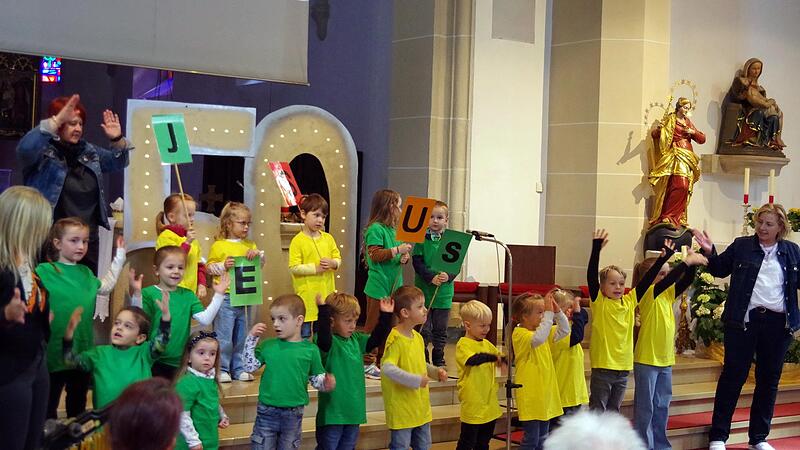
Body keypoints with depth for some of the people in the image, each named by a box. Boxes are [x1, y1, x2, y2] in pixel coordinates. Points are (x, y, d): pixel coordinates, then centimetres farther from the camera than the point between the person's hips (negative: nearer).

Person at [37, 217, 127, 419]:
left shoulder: (85, 273, 8)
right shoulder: (44, 271, -12)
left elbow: (105, 287, 27)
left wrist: (119, 258, 26)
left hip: (83, 350, 6)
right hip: (55, 352, -6)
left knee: (78, 407, 20)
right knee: (48, 409, 8)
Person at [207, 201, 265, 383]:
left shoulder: (249, 245, 13)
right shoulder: (219, 245, -3)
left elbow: (261, 264, 12)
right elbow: (209, 267, -1)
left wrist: (257, 254, -7)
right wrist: (223, 266, -17)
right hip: (225, 297, -5)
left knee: (241, 335, 11)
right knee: (224, 335, -3)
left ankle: (238, 369, 20)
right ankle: (222, 369, 5)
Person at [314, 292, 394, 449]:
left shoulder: (356, 339, 8)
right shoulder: (328, 342, -14)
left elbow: (376, 339, 13)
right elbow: (323, 337, -35)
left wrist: (386, 315, 1)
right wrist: (323, 310, -46)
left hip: (354, 411, 7)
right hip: (332, 411, -7)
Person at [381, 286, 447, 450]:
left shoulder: (418, 337, 8)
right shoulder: (395, 339, -19)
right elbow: (388, 369, -30)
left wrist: (436, 371, 5)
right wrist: (415, 380, -30)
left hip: (421, 406, 9)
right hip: (401, 408, -9)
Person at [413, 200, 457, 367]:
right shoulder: (421, 239, -3)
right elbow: (417, 262, -7)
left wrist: (448, 276, -18)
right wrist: (431, 277, -19)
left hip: (444, 291, 2)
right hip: (424, 290, -2)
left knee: (441, 329, 10)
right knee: (423, 329, 2)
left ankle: (439, 360, 22)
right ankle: (422, 359, 13)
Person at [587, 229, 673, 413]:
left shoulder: (629, 301, 6)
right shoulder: (599, 301, -7)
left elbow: (646, 280, 7)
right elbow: (591, 276, -18)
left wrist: (662, 259, -1)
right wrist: (596, 248, -26)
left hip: (623, 367, 5)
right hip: (603, 366, -5)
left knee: (613, 411, 16)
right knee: (598, 410, 2)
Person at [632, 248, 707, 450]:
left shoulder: (668, 294, 8)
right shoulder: (647, 294, -13)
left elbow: (686, 281, 1)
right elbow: (665, 281, -29)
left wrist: (692, 263, -15)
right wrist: (686, 262, -30)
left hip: (666, 359, 8)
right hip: (646, 359, -8)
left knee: (662, 406, 15)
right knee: (645, 407, 1)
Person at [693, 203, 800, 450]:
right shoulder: (741, 246, 3)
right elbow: (720, 269, 11)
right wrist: (709, 252, -5)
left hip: (777, 324, 3)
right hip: (744, 321, -3)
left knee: (769, 380, 10)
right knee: (733, 376, -1)